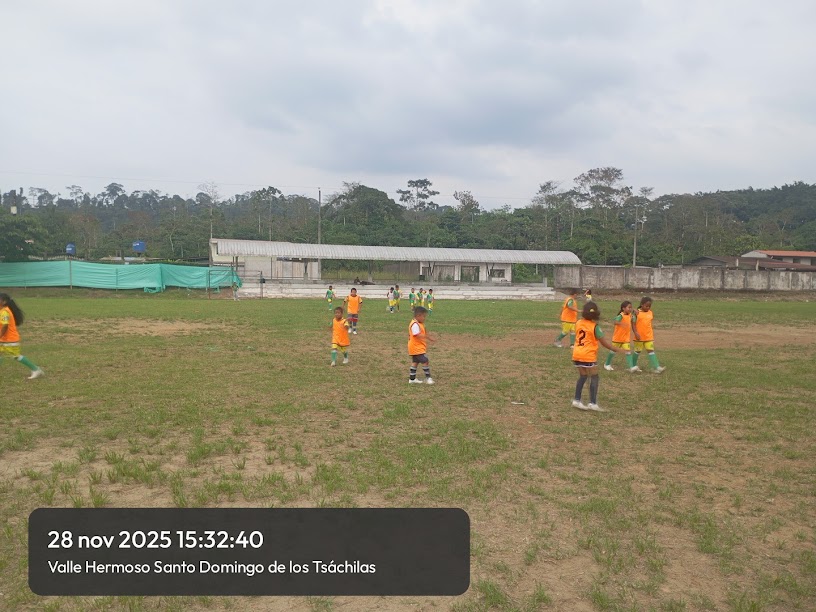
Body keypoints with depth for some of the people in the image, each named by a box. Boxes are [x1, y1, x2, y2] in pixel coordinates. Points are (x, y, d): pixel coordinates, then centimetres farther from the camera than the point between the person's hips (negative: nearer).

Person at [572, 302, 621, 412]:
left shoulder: (578, 323, 6)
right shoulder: (595, 326, -11)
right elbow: (604, 341, -11)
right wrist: (616, 349, -6)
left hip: (577, 354, 6)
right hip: (588, 356, -6)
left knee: (582, 376, 16)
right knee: (594, 378, 3)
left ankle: (577, 400, 14)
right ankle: (592, 403, -1)